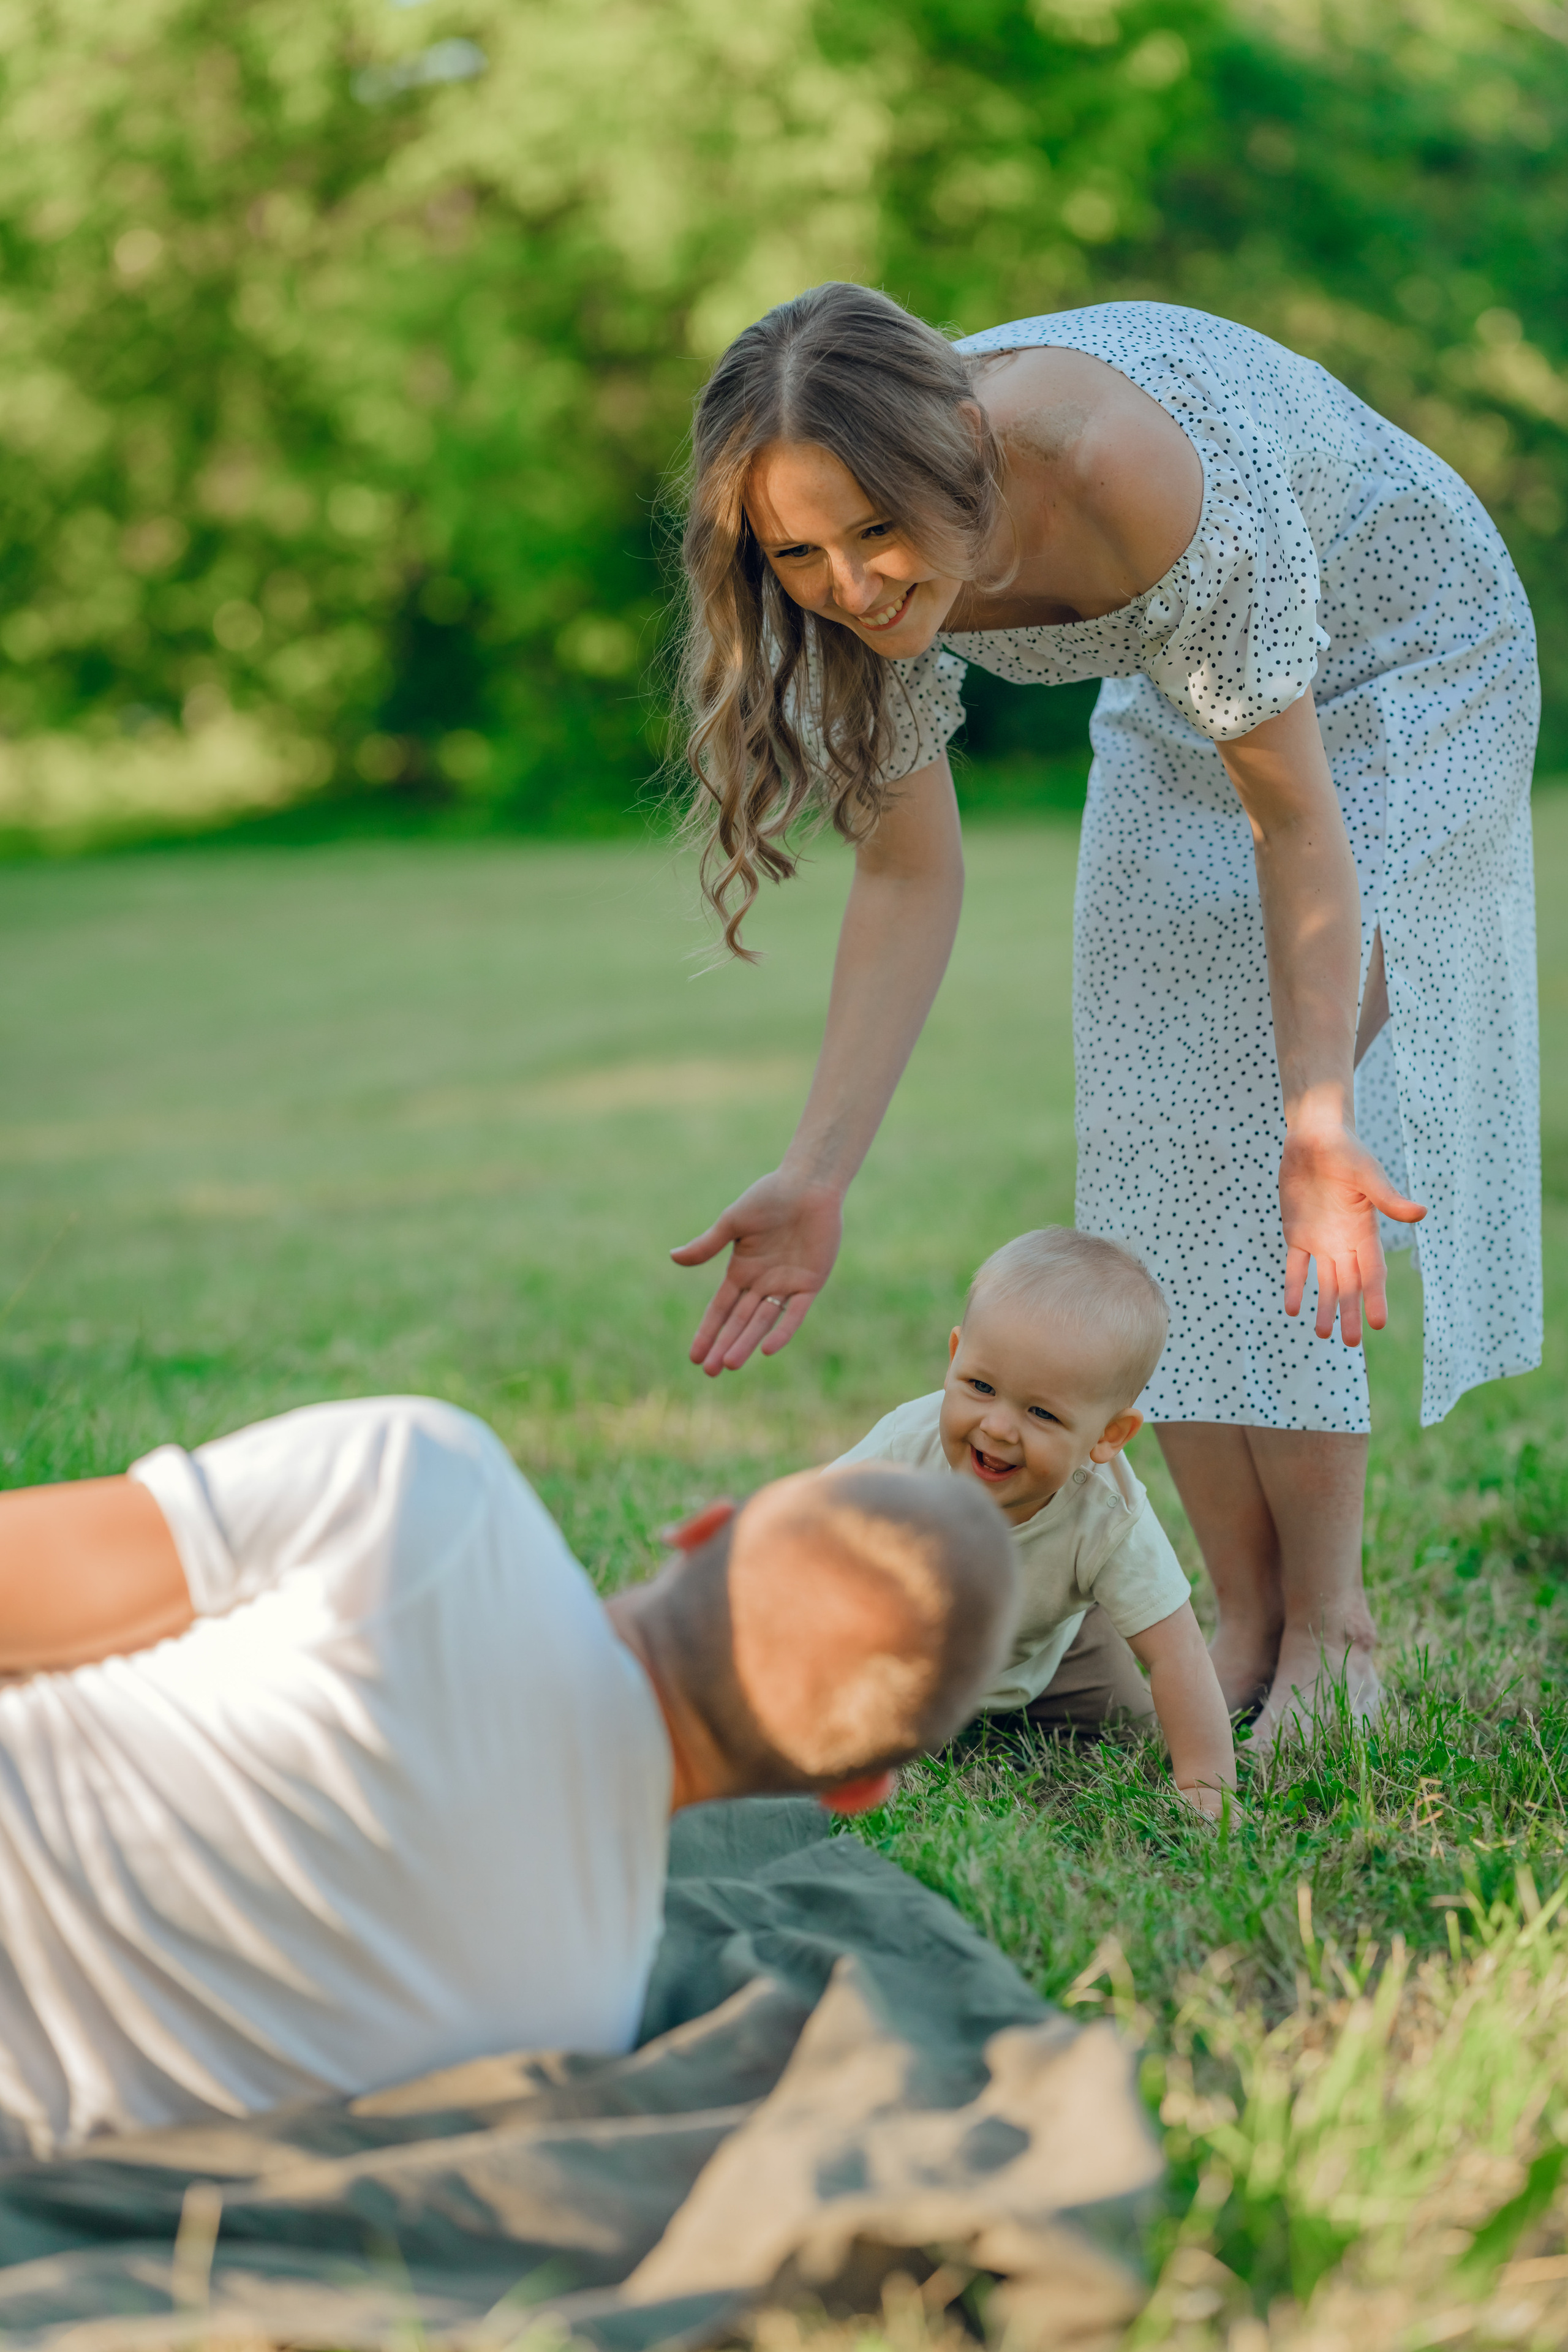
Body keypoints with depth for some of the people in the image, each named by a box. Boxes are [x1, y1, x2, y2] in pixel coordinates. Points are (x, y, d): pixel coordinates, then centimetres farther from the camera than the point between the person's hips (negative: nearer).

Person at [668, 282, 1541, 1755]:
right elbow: (910, 878, -16)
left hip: (1401, 672, -6)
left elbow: (1294, 821, -32)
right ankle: (1246, 1636, 7)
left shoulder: (1141, 480, -42)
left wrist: (1319, 1112, -39)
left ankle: (1332, 1630, -3)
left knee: (1266, 1146, -15)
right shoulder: (876, 564, -23)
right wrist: (818, 1174, -23)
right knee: (1150, 1153, -1)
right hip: (1184, 707, 6)